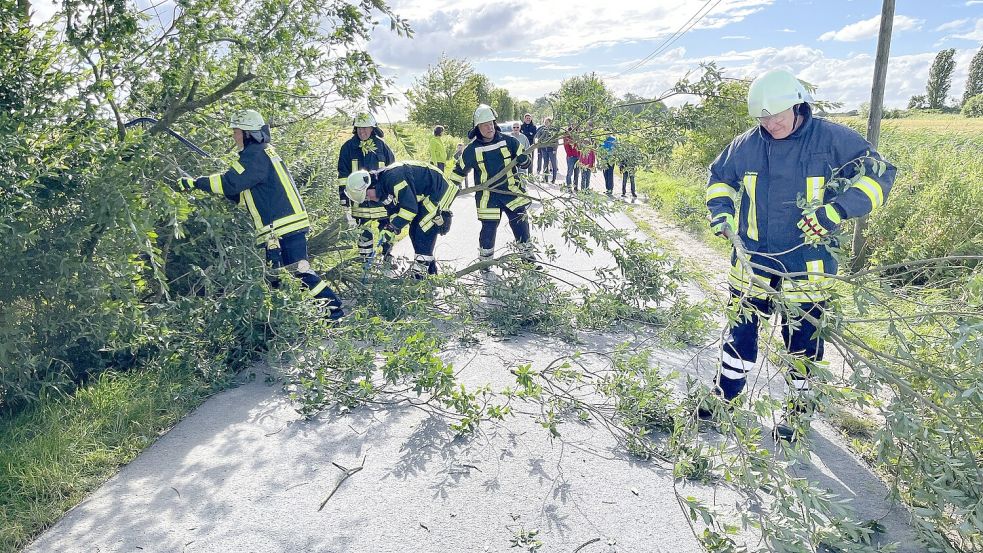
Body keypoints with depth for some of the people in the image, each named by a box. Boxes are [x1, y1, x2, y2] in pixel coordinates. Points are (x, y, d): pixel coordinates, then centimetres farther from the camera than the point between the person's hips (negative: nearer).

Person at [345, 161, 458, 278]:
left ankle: (419, 272, -9)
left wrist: (393, 228, -27)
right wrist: (390, 228, -7)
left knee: (422, 232, -14)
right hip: (423, 197, 10)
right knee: (414, 232, 9)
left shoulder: (392, 176, -31)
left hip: (439, 190, -10)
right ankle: (431, 269, 21)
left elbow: (410, 207, -31)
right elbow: (394, 210, 10)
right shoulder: (383, 191, 1)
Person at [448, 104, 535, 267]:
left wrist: (523, 160, -19)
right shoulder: (472, 149, -3)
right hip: (488, 196, -1)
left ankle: (527, 254, 21)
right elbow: (459, 170, 8)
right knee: (489, 228, -1)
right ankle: (485, 260, 19)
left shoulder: (508, 141, -3)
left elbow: (526, 161, 4)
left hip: (511, 191, 1)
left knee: (520, 223, 2)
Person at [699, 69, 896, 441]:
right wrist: (720, 211, 0)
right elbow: (719, 176, 17)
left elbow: (879, 174, -7)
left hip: (806, 263, -2)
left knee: (802, 339, 8)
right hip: (753, 257, 2)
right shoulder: (746, 145, 1)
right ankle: (725, 393, 27)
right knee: (741, 329, 9)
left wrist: (837, 209, -22)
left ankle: (799, 406, 29)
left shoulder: (832, 139, -8)